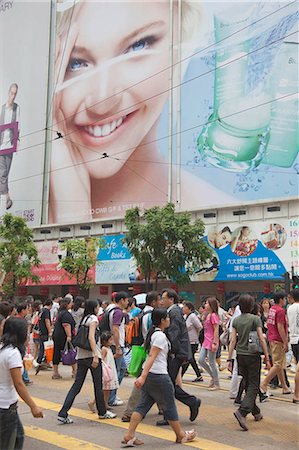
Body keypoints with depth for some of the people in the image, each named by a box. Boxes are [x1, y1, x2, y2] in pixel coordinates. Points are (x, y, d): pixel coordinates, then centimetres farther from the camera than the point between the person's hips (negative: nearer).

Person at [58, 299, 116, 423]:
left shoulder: (84, 319, 17)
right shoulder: (93, 318, -6)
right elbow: (91, 337, -18)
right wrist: (95, 356, -23)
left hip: (81, 356, 7)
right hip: (91, 355, -7)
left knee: (77, 385, 4)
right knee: (98, 385, 7)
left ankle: (63, 414, -4)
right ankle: (102, 412, 21)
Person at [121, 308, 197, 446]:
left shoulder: (153, 333, 12)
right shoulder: (161, 336, -16)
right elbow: (152, 356, -23)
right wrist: (143, 376, -28)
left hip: (149, 374, 9)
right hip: (159, 376, -9)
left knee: (143, 405, 10)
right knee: (169, 406, 7)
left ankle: (129, 435, 5)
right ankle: (181, 435, 23)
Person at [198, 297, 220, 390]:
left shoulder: (213, 315, -14)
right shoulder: (207, 315, 13)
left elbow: (216, 330, -17)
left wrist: (214, 343, -20)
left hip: (211, 342, -9)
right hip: (206, 341, 9)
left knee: (211, 362, -1)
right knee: (201, 360, 5)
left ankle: (216, 384, 11)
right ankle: (213, 376, 21)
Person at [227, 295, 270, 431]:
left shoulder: (236, 320, 3)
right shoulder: (255, 319, -9)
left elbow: (233, 341, 0)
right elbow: (261, 339, -12)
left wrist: (229, 359, 2)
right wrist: (267, 357, -6)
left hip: (240, 356, 5)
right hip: (253, 355, -5)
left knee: (247, 384, 17)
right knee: (253, 385, -1)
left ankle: (256, 412, 28)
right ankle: (242, 411, -19)